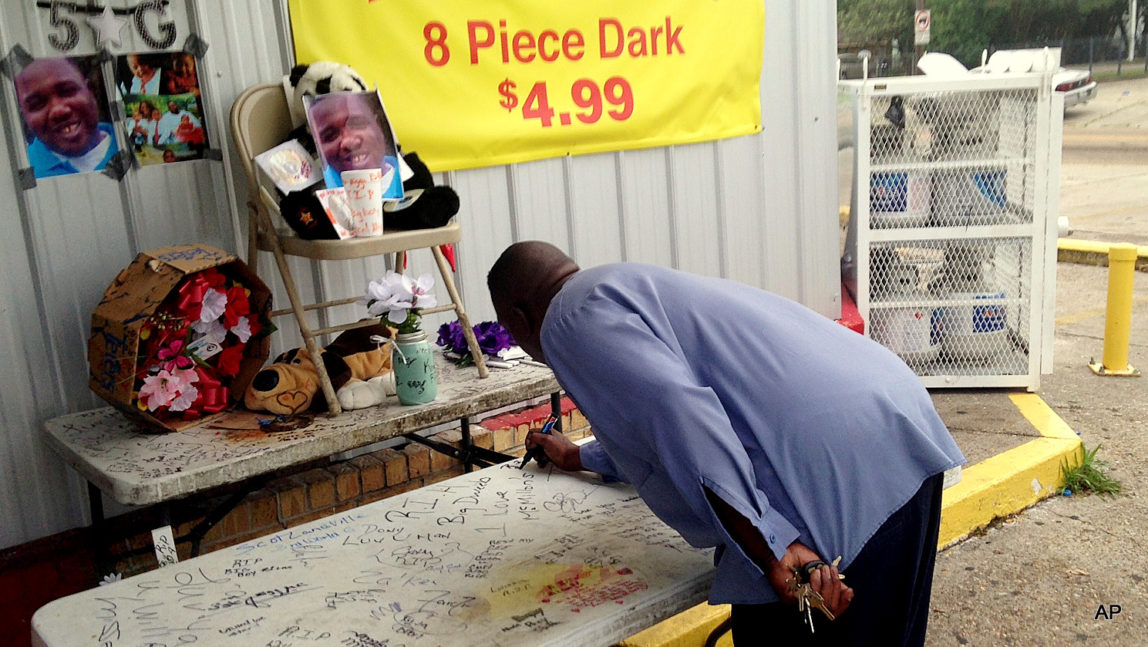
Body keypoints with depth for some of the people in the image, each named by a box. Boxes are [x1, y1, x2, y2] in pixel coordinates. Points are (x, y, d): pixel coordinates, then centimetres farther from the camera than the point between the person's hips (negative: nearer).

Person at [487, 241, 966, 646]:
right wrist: (580, 457, 58)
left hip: (833, 471, -10)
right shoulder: (630, 286, 28)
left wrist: (769, 549, -23)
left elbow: (676, 411, -20)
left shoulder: (569, 319, -2)